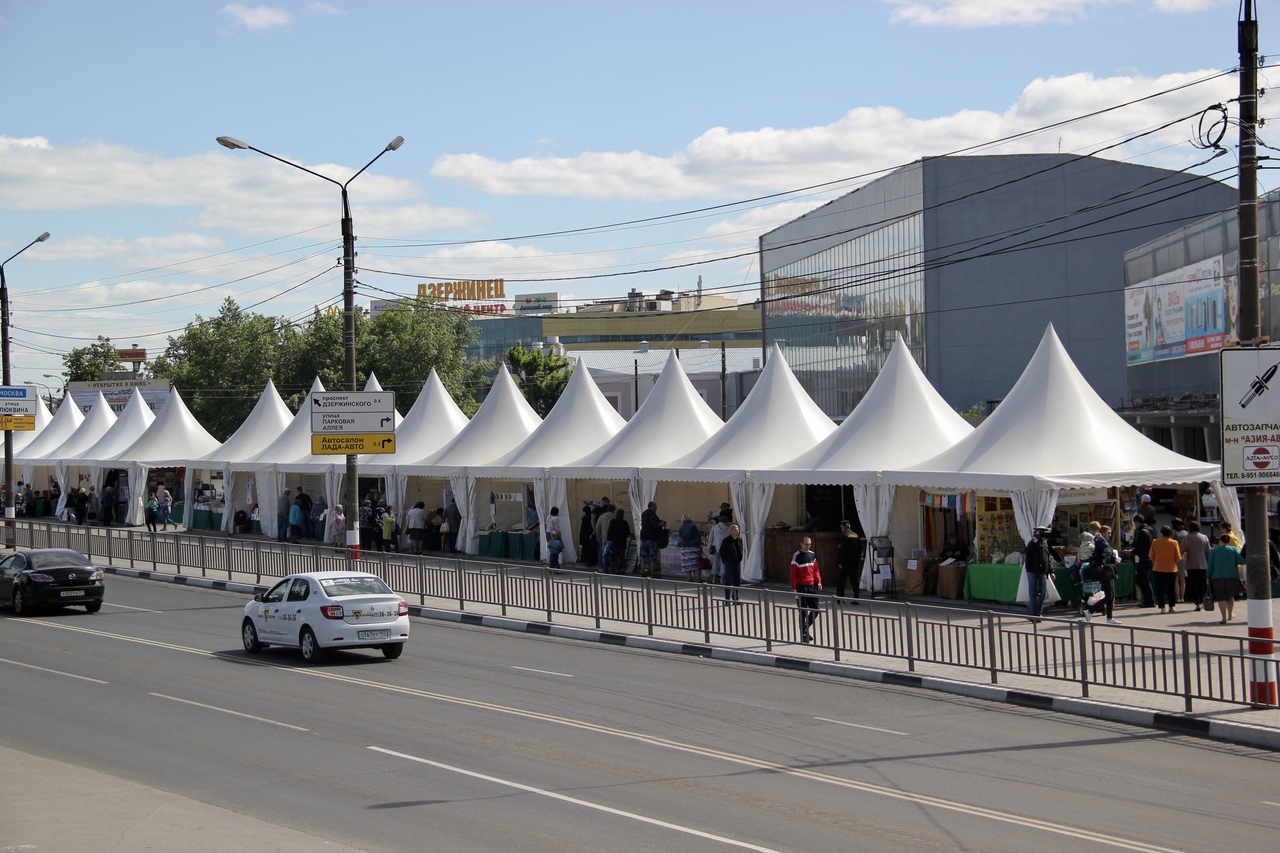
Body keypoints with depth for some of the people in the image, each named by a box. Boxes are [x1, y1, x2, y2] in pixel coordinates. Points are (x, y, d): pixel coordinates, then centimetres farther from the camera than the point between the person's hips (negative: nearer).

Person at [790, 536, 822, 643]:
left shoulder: (812, 555, 10)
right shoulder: (797, 556, -8)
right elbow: (793, 573, -10)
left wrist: (819, 582, 2)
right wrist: (793, 588, -15)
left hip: (812, 586, 6)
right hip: (801, 587, -6)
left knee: (815, 610, 5)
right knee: (803, 611, -3)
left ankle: (806, 628, 24)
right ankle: (804, 634, 3)